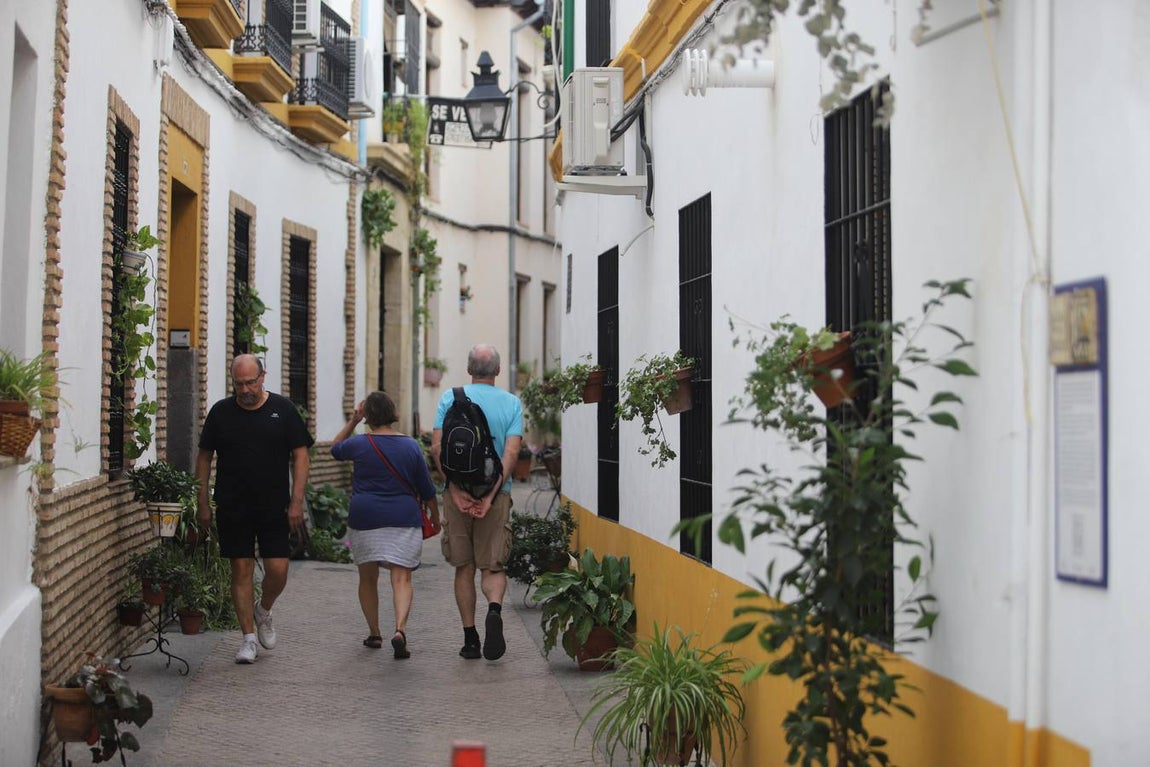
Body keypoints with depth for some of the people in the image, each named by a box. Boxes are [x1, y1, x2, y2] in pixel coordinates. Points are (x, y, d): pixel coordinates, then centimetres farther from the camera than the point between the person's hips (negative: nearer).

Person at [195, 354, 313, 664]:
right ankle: (249, 638, 10)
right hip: (232, 508, 1)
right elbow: (204, 457, 9)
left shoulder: (282, 409, 0)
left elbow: (300, 456, 1)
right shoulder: (221, 412, 3)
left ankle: (263, 611, 26)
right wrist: (203, 503, 4)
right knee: (242, 570, 1)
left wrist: (296, 501, -7)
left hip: (274, 507, -1)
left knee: (278, 570, -5)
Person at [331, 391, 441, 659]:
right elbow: (427, 489, 6)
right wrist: (435, 517, 19)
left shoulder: (359, 444, -4)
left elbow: (335, 449, 19)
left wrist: (352, 421, 16)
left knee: (368, 578, 15)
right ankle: (400, 630, -24)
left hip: (364, 519, 0)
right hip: (404, 520, 0)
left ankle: (374, 634, 23)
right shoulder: (411, 446, 1)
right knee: (402, 578, -4)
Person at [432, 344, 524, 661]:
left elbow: (437, 447, -7)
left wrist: (456, 490, -10)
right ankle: (494, 609, -24)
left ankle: (470, 638, 10)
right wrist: (491, 494, -13)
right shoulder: (512, 403, 2)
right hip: (496, 493, 0)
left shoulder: (450, 398, 3)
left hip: (457, 492, 1)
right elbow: (511, 453, -10)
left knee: (464, 568, 10)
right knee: (493, 566, 6)